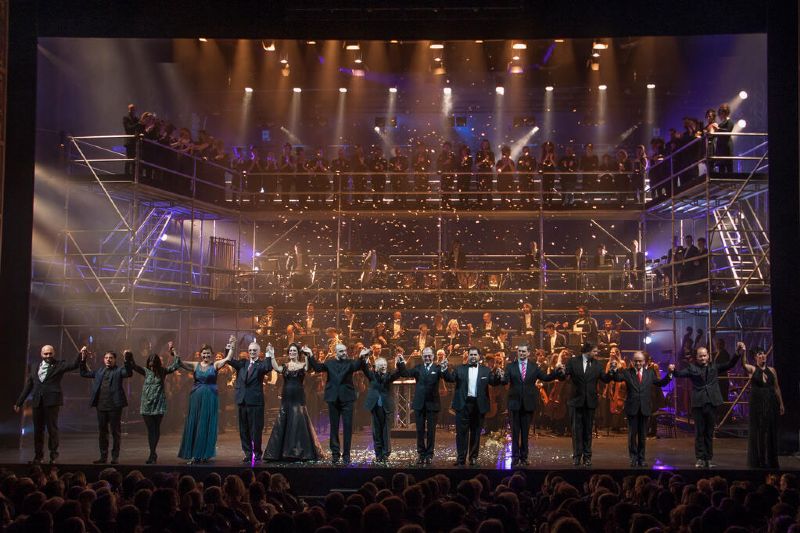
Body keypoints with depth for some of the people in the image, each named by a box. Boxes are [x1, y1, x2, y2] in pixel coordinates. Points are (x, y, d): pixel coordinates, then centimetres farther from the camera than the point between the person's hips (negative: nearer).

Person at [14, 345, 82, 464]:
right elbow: (28, 386, 16)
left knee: (52, 428, -1)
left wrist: (81, 354, -28)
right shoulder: (33, 366, 14)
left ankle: (53, 454, 9)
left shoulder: (59, 365, 3)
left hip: (52, 401, -4)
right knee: (38, 429, 9)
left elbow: (74, 365, -11)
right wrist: (19, 402, 15)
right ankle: (38, 455, 17)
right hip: (37, 402, 4)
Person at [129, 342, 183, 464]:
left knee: (156, 429, 4)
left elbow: (176, 365, -4)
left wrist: (173, 352, -8)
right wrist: (129, 358, -25)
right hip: (146, 404, 1)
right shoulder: (146, 371, 4)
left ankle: (152, 453, 11)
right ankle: (153, 453, 2)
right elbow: (134, 366, -9)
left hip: (159, 404, -1)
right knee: (150, 429, 0)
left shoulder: (163, 372, 2)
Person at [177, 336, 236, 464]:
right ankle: (194, 455, 9)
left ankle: (205, 454, 9)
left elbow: (228, 358, -10)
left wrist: (232, 347, -20)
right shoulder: (195, 365, 5)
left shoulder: (215, 365, 2)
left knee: (207, 426, 2)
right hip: (196, 398, 2)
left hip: (210, 399, -2)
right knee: (194, 425, 3)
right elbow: (179, 362, -1)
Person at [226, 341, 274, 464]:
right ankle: (248, 454, 16)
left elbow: (268, 368, -21)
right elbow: (229, 360, 1)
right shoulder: (242, 364, 12)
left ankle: (257, 455, 10)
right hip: (242, 401, 5)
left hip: (255, 402, -4)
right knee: (244, 430, 8)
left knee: (256, 430, 0)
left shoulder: (261, 365, -1)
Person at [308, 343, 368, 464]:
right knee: (334, 427, 7)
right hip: (333, 399, 1)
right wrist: (310, 356, -23)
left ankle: (346, 454, 6)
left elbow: (357, 366, -18)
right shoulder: (330, 363, 8)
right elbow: (317, 367, -5)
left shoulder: (350, 363, 3)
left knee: (348, 427, -1)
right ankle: (335, 453, 14)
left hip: (346, 399, -1)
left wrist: (361, 357, -40)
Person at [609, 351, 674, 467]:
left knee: (643, 435, 9)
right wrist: (614, 369, -33)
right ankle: (634, 458, 11)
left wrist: (669, 373, 0)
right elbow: (617, 378, -15)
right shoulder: (627, 372, 0)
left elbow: (660, 383, 10)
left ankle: (641, 458, 18)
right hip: (632, 408, -2)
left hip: (645, 408, 2)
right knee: (632, 434, 3)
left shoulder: (650, 373, 8)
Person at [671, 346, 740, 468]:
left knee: (709, 432, 8)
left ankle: (708, 459, 14)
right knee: (699, 432, 2)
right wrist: (673, 370, -30)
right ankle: (700, 458, 8)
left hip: (712, 403, 2)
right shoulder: (692, 368, 3)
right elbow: (679, 373, -9)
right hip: (698, 404, -2)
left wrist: (738, 354, -4)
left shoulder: (714, 367, 12)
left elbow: (730, 365, 9)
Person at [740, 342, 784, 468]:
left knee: (771, 431, 6)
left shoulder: (772, 370, 9)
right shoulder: (752, 369, -3)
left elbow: (777, 388, 12)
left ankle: (771, 460, 17)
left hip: (771, 404, 3)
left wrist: (781, 403, 9)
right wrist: (743, 353, -45)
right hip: (757, 404, -3)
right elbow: (744, 364, -25)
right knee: (758, 431, 0)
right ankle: (758, 461, 9)